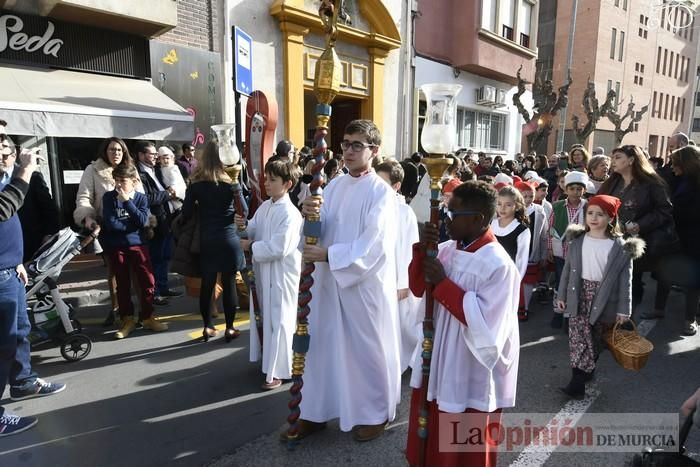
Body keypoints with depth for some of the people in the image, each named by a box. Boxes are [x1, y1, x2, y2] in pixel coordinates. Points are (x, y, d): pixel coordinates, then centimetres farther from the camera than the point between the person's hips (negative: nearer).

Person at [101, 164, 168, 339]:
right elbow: (110, 223, -13)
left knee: (148, 281, 0)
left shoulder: (141, 198, 1)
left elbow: (143, 221, -14)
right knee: (123, 284, 7)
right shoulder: (109, 197, -2)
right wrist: (132, 225, -11)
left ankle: (147, 317, 15)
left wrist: (127, 201, -16)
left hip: (138, 245, 1)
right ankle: (127, 320, 18)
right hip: (116, 247, -1)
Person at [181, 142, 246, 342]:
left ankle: (208, 327, 20)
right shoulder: (231, 182, -6)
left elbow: (186, 212, -3)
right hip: (229, 239, -2)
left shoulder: (196, 183, -3)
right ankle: (229, 328, 15)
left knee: (207, 284, 11)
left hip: (206, 241, 2)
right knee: (229, 284, 6)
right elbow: (244, 212, -2)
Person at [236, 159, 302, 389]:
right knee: (264, 316, 20)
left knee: (279, 321, 2)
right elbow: (255, 231, 13)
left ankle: (277, 371, 14)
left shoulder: (290, 213, -20)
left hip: (281, 275, -9)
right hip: (262, 271, 9)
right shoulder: (264, 207, 7)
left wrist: (251, 247, -16)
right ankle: (268, 360, 40)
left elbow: (278, 248, -25)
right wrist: (245, 226, -8)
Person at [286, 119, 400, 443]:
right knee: (322, 345, 14)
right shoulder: (334, 186, 8)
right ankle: (316, 412, 32)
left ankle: (375, 413, 31)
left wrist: (328, 255, -23)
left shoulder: (382, 192, -11)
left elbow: (373, 246, -20)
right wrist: (310, 216, -16)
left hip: (365, 285, -6)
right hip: (329, 281, 6)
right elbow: (320, 232, 5)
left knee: (367, 349, 9)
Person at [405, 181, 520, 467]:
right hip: (438, 360, 7)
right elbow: (418, 289, 3)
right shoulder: (447, 249, 0)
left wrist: (443, 283, -23)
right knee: (431, 440, 23)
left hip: (471, 374, -7)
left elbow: (485, 323, -25)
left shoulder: (498, 264, -22)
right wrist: (421, 249, -12)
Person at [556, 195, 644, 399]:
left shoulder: (621, 247, -8)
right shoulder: (577, 240, 0)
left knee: (595, 340, 10)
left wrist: (623, 308, -7)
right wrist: (562, 295, 8)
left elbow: (625, 280, -6)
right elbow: (568, 269, 6)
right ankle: (578, 382, 7)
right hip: (579, 295, 1)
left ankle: (583, 375, 22)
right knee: (579, 338, -2)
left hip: (603, 299, -1)